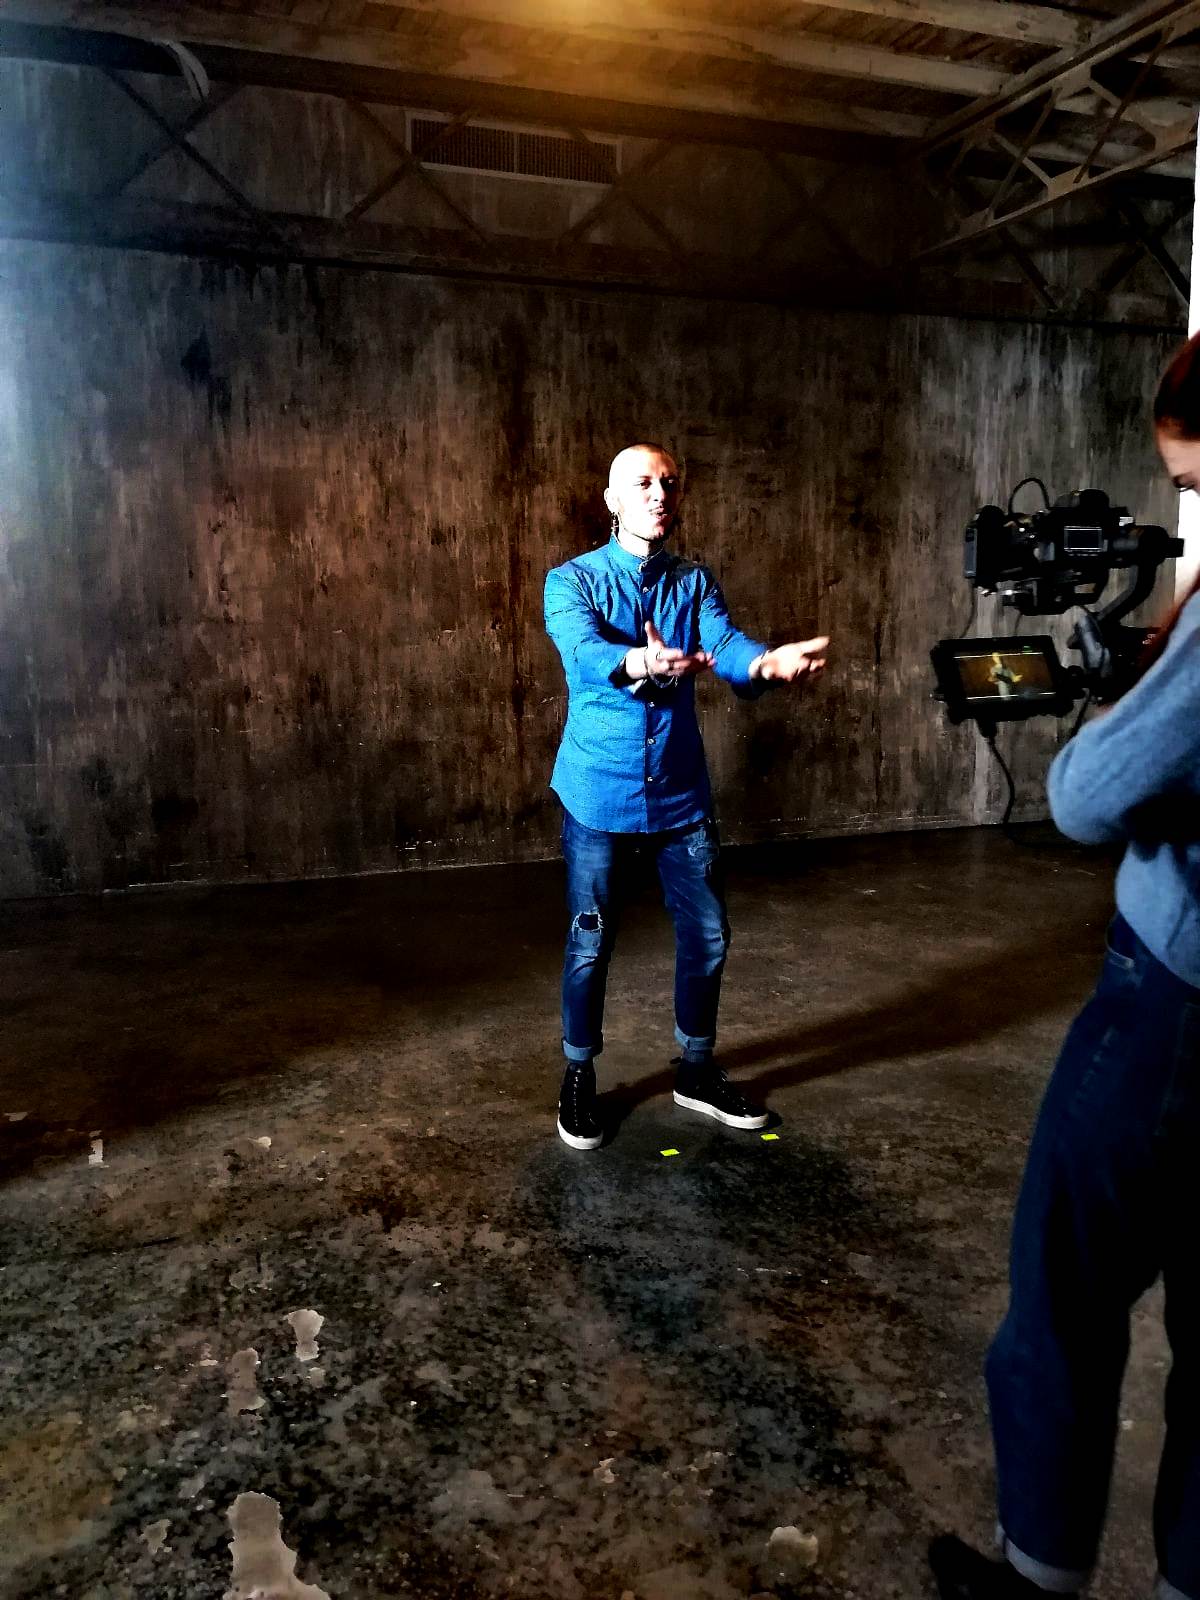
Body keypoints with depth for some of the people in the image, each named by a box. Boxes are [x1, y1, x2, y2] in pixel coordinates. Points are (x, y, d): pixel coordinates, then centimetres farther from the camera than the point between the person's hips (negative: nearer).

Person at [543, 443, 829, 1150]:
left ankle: (698, 1073, 31)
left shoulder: (695, 583, 6)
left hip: (682, 793, 4)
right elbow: (583, 650, -25)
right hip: (601, 793, -3)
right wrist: (638, 662, -48)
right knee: (590, 944, 6)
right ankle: (579, 1078, 28)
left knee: (708, 936, 10)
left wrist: (768, 661, -38)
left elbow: (725, 643, -14)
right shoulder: (573, 580, -4)